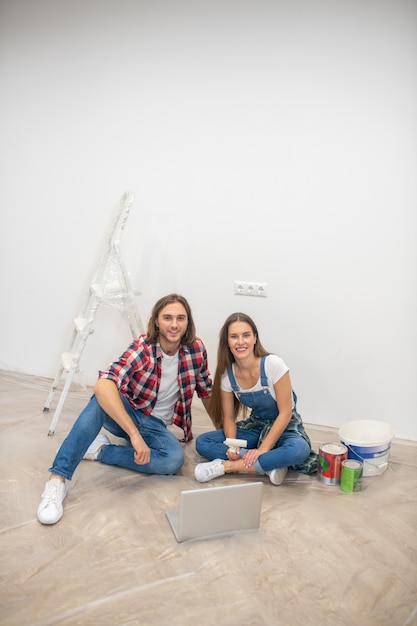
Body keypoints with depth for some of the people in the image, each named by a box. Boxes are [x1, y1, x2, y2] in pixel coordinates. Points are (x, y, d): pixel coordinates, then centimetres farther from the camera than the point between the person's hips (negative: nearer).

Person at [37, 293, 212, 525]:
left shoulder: (196, 349, -12)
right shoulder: (142, 348, -24)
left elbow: (206, 391, 6)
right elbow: (103, 385, -41)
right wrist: (134, 434, -48)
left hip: (155, 425, 3)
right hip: (124, 413, -3)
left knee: (174, 459, -30)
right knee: (103, 397, -37)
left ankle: (100, 450, -12)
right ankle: (57, 480, -35)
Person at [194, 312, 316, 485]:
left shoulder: (273, 364, -23)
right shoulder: (227, 374, -10)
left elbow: (285, 413, -18)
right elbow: (228, 417, -2)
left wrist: (263, 449, -24)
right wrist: (232, 446, -21)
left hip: (285, 426, -3)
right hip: (256, 425, 4)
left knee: (299, 449, -39)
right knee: (202, 442, -15)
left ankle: (225, 466, -25)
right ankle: (269, 464, -19)